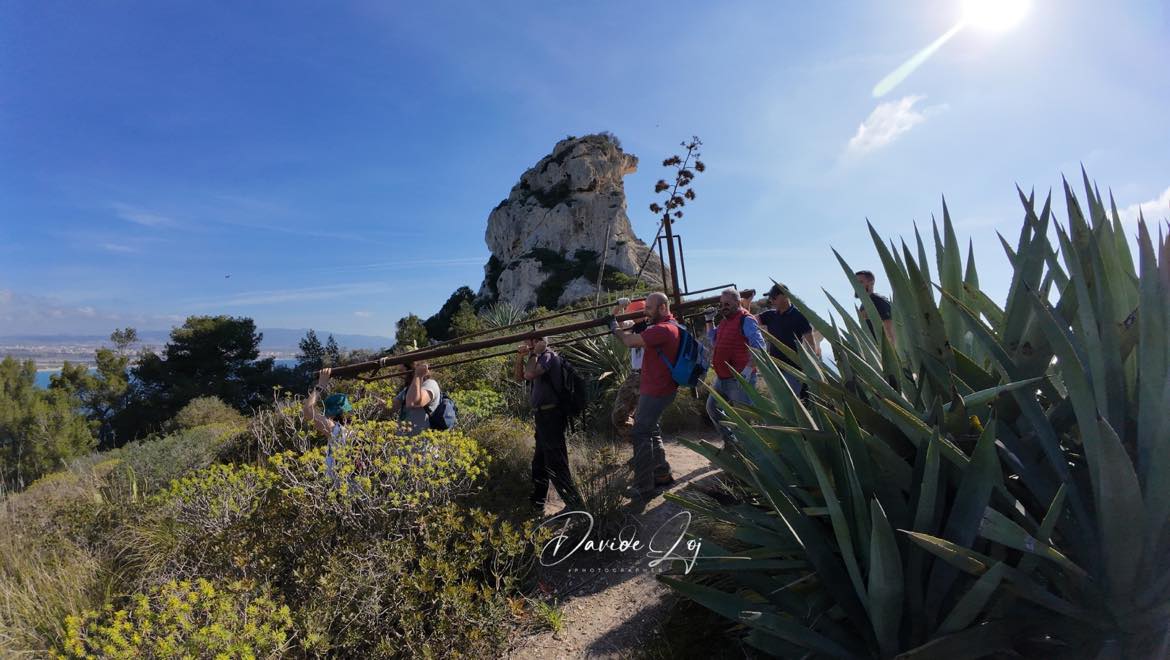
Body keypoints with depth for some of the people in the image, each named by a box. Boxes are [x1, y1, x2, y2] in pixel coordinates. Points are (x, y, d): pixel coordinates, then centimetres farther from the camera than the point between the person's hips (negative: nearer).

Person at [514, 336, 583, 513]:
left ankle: (574, 502, 0)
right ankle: (537, 500, 35)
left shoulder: (547, 355, -13)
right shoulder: (540, 357, 16)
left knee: (555, 461, -7)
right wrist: (520, 358, 7)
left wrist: (534, 353, -14)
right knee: (540, 461, 20)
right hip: (543, 415, 10)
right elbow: (520, 377, 21)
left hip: (550, 415, -10)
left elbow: (529, 374, -28)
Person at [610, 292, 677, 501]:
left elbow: (631, 342, -23)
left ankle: (644, 488, 1)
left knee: (641, 434, -5)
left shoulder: (663, 329, -22)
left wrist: (615, 328, -6)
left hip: (656, 391, -11)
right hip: (656, 388, 11)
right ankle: (662, 474, 32)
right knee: (651, 430, 21)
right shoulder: (669, 325, 13)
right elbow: (638, 340, 15)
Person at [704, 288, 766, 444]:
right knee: (712, 406, 18)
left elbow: (758, 346, -23)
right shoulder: (725, 321, 15)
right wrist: (709, 320, 18)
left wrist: (748, 369, -30)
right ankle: (730, 440, 29)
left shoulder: (746, 320, -13)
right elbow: (713, 340, 30)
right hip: (721, 378, 10)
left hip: (739, 379, -10)